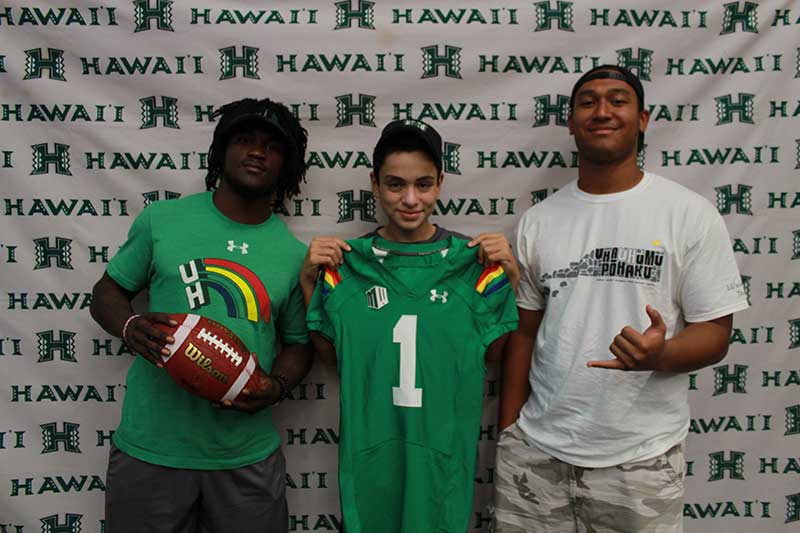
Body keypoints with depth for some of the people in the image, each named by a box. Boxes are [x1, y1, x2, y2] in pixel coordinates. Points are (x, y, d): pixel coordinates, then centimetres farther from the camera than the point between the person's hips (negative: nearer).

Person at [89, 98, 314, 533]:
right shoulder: (163, 220, 0)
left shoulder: (294, 255, 2)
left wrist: (276, 385, -10)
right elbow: (107, 292, 7)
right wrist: (131, 326, -15)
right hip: (151, 447, 0)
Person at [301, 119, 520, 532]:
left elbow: (491, 351, 1)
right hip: (368, 446, 0)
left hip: (442, 446, 0)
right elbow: (332, 355, 3)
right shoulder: (349, 262, -5)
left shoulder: (471, 260, -6)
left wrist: (508, 279, -10)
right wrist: (309, 282, -8)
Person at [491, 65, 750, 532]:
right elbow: (524, 331, 9)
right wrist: (509, 431, 7)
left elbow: (715, 332, -4)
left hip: (639, 460, -2)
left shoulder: (692, 214, -4)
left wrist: (660, 355, -24)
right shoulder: (538, 221, 5)